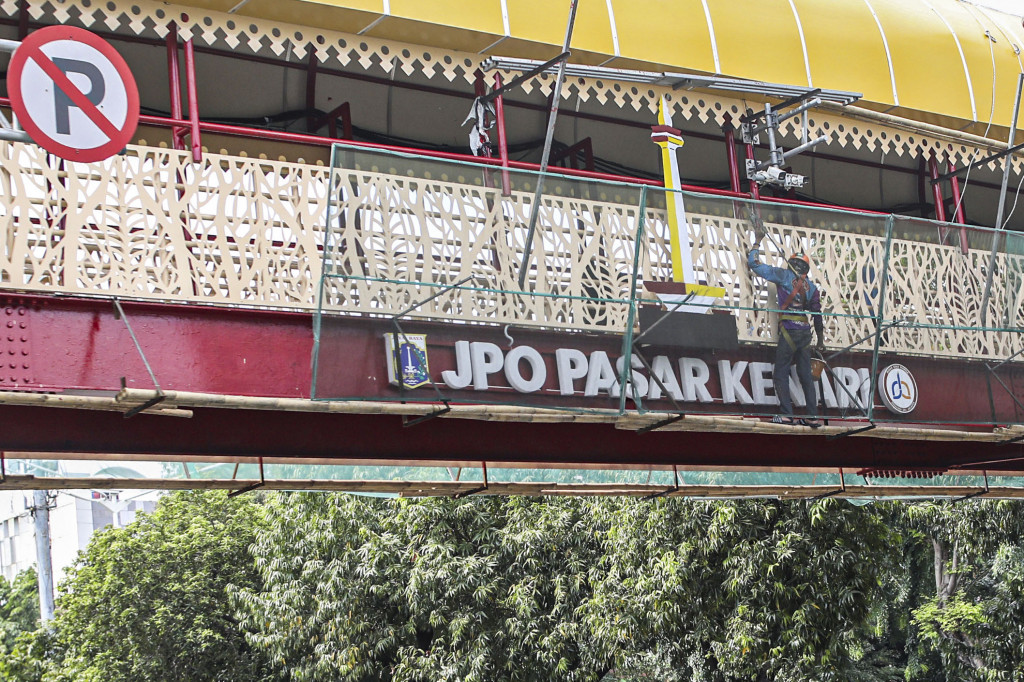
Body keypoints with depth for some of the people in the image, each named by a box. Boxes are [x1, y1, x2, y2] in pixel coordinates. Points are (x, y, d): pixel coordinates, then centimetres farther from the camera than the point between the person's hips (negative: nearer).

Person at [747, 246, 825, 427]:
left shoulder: (784, 275, -1)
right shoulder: (811, 287, 13)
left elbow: (755, 264, 2)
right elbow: (817, 314, 16)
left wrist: (754, 248, 21)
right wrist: (820, 340, 24)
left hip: (789, 331, -5)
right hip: (805, 332, 5)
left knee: (780, 374, -2)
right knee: (805, 376, 9)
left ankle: (786, 414, -11)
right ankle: (813, 417, 7)